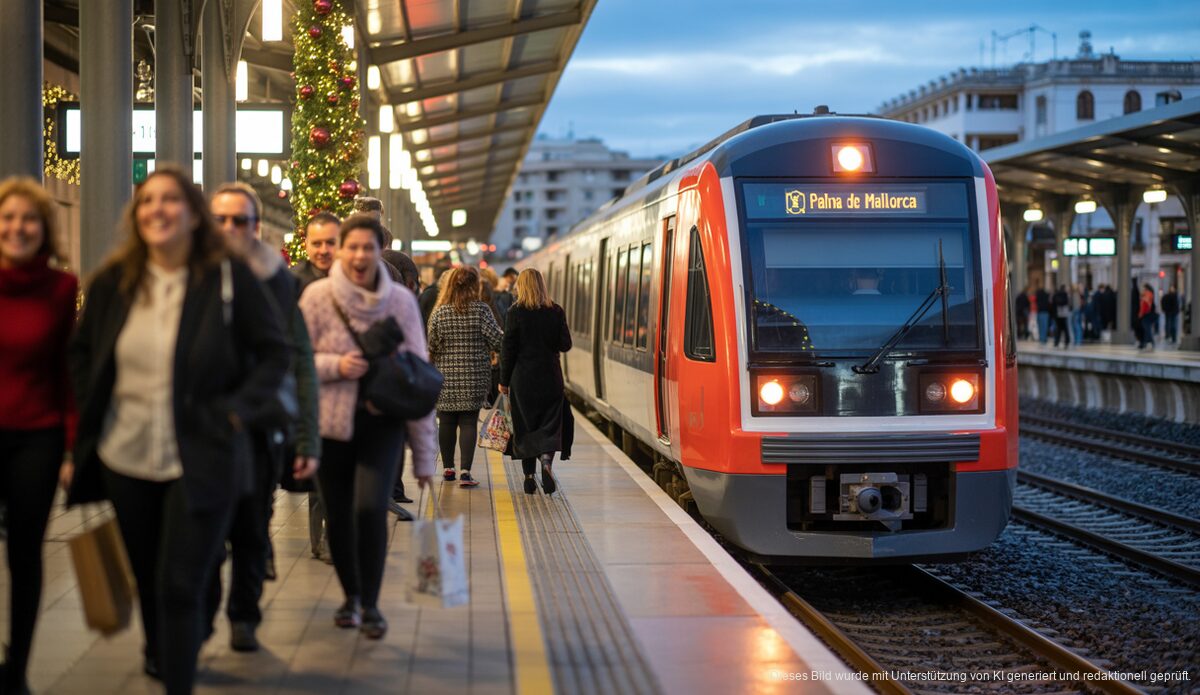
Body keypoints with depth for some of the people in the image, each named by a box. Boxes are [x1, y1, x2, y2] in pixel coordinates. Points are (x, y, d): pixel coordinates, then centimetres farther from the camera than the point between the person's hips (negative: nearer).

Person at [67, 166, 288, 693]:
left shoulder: (230, 279, -9)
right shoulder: (113, 282, 1)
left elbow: (275, 352, -3)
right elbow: (81, 351, 15)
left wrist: (235, 410, -12)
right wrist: (92, 408, 4)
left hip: (200, 463, -4)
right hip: (124, 459, 4)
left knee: (180, 587, -7)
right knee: (147, 579, 19)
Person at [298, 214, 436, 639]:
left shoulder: (401, 301, -1)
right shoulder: (317, 296, -3)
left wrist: (424, 452, 1)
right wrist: (336, 366, -18)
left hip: (381, 422, -1)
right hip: (331, 423, 1)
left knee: (370, 509, -16)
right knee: (339, 517, 7)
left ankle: (370, 604, 3)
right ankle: (351, 596, 32)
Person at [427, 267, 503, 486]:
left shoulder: (440, 312, -3)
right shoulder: (481, 310, -8)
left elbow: (430, 347, -2)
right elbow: (497, 340, -10)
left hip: (445, 377, 2)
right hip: (474, 378, -2)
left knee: (446, 422, 12)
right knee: (468, 423, 1)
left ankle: (448, 468, 20)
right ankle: (465, 471, -8)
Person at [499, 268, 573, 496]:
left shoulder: (516, 312, -6)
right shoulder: (556, 312, 0)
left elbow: (508, 348, -6)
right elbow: (565, 344, 1)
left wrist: (504, 380, 1)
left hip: (523, 377, -1)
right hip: (550, 377, 1)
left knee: (525, 426, 7)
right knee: (550, 423, 5)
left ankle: (529, 476, 8)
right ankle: (546, 459, -22)